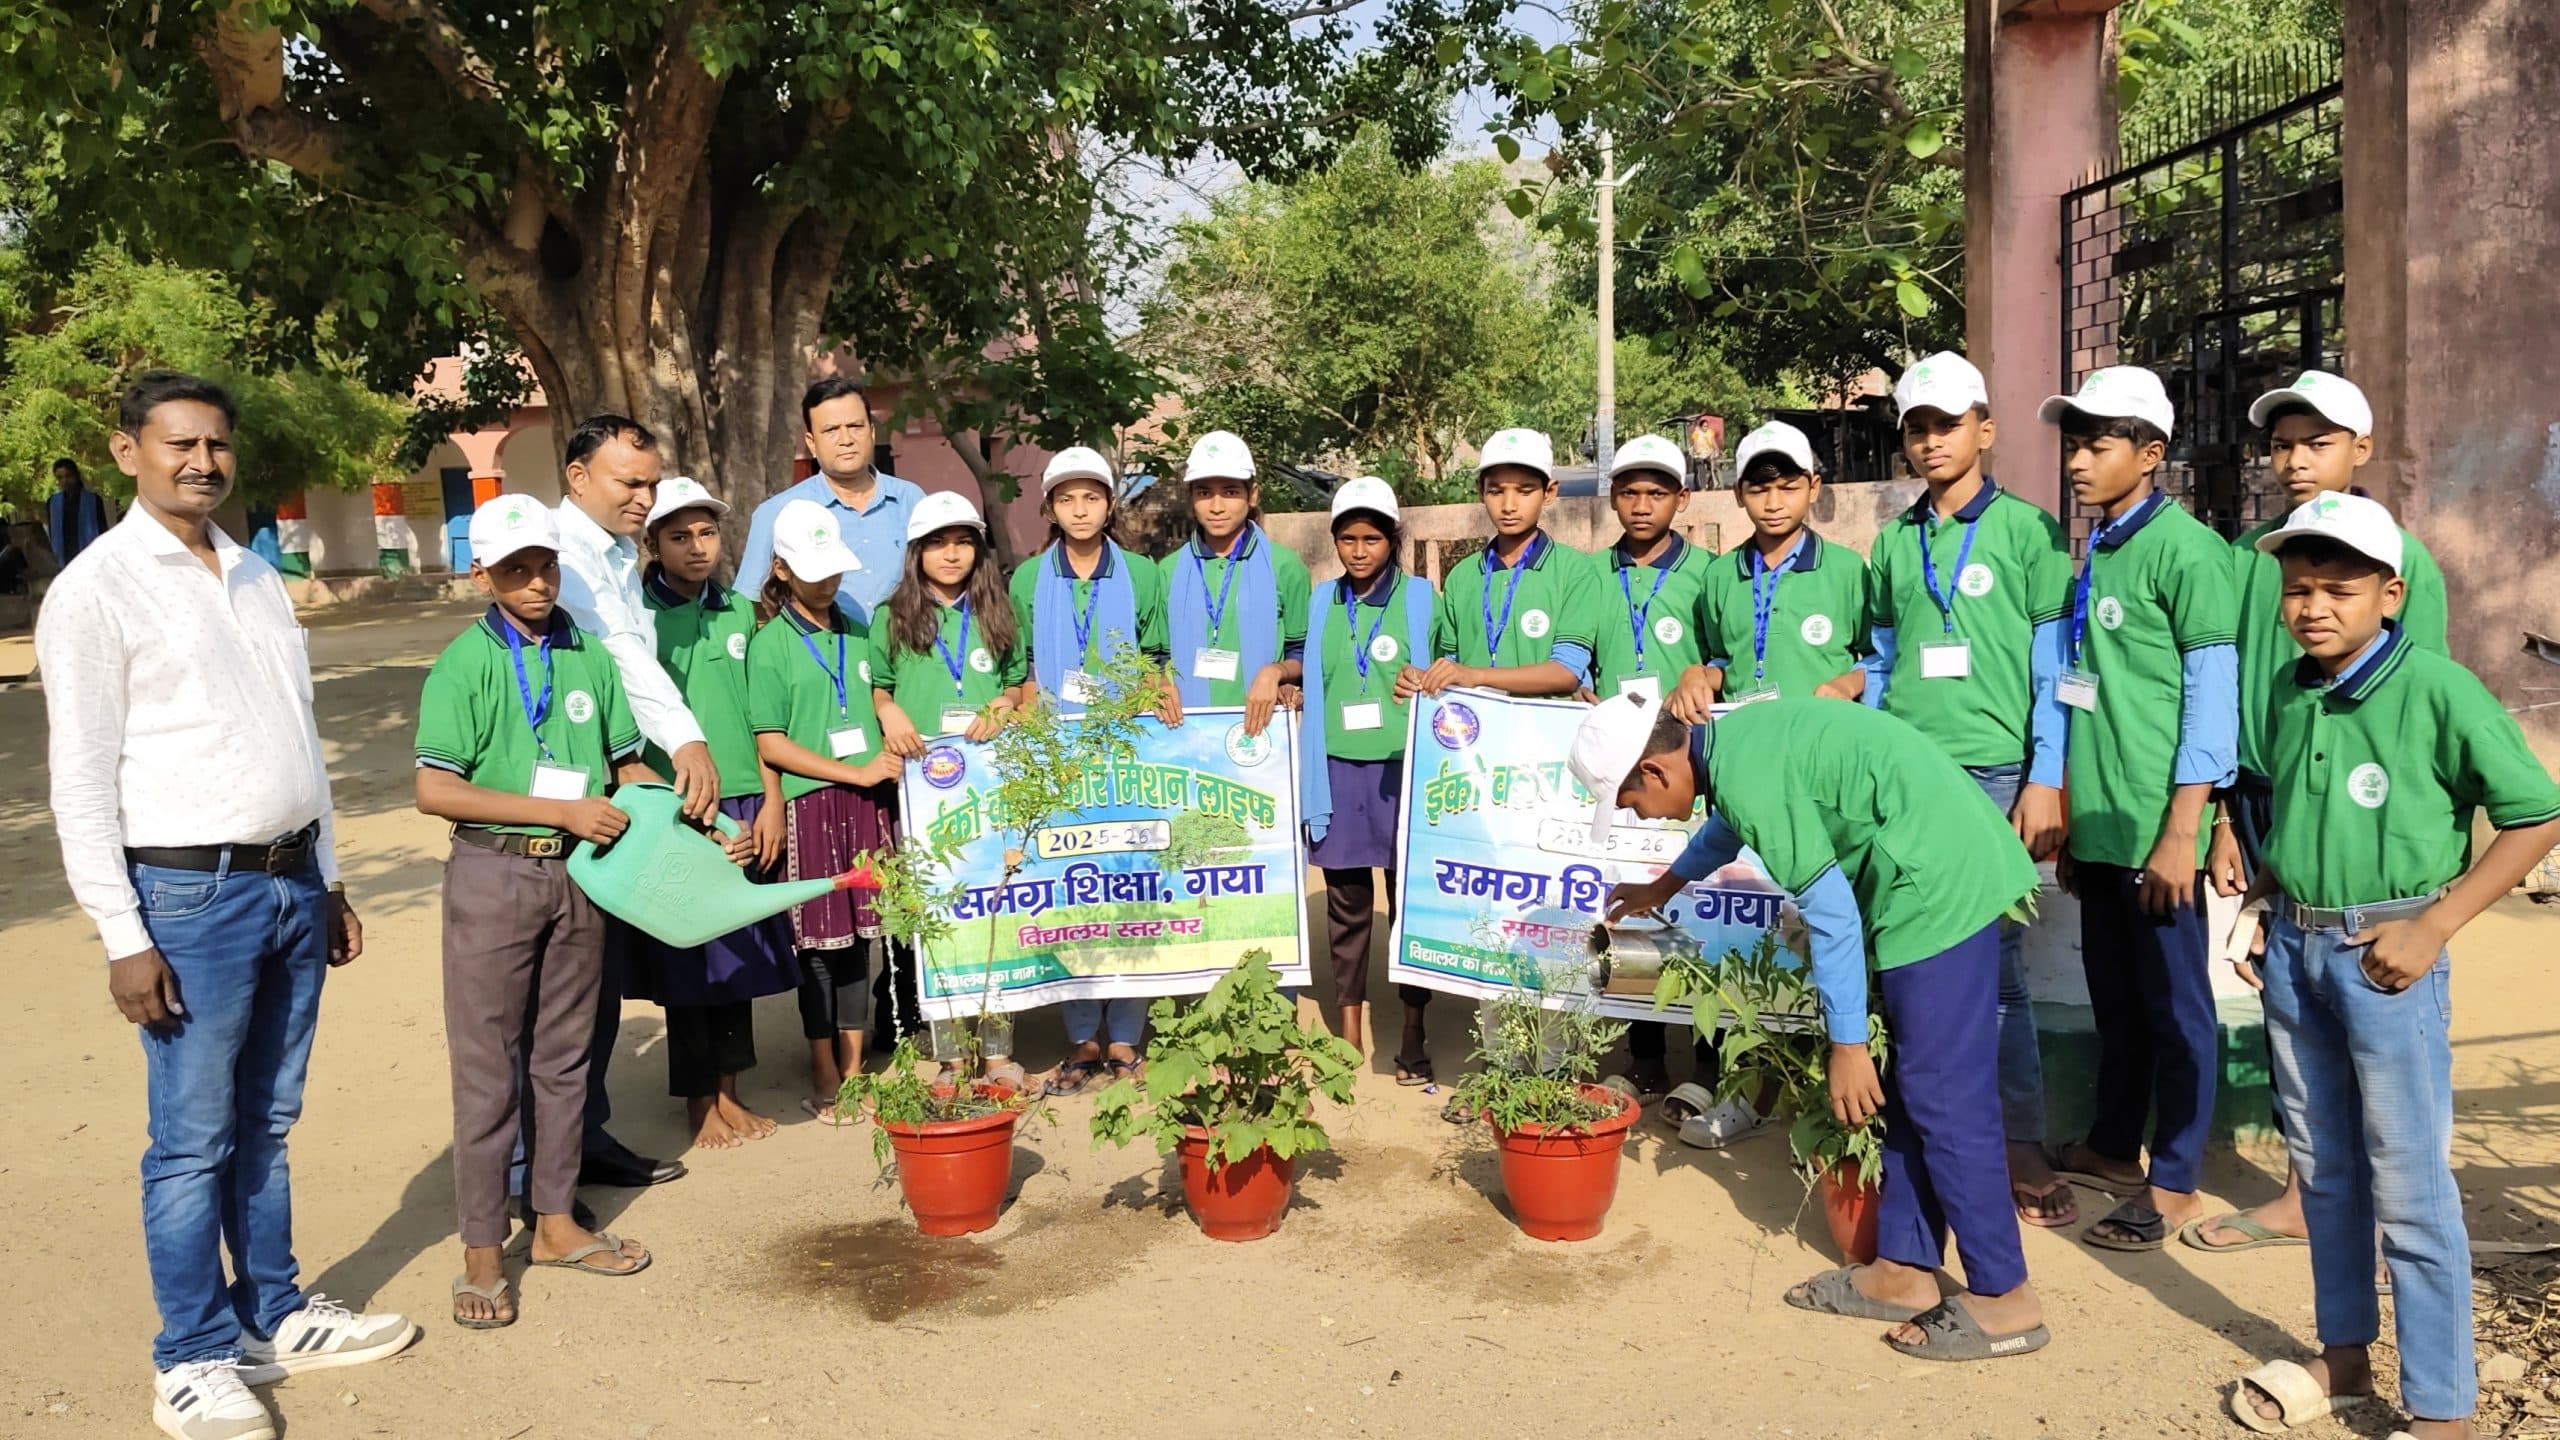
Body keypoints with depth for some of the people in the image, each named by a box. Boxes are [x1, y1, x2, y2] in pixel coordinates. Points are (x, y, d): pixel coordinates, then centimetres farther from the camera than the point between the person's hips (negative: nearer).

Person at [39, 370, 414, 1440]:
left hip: (292, 882, 6)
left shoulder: (258, 578, 12)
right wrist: (123, 936, -13)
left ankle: (275, 1314, 29)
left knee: (268, 1123, 16)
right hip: (191, 895, -6)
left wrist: (328, 878, 17)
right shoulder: (96, 589, -7)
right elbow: (81, 781, -10)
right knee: (194, 1142, 3)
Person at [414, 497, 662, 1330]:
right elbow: (434, 791, -14)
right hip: (495, 872, -4)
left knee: (564, 1053, 13)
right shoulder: (465, 665, -7)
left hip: (578, 872, 4)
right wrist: (559, 810, -18)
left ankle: (556, 1221, 27)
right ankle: (482, 1250, 13)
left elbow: (627, 764, 14)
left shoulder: (588, 656, 5)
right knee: (487, 1065, 2)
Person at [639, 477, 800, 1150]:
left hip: (744, 806, 4)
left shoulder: (739, 611, 10)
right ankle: (699, 1102, 18)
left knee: (743, 953, 10)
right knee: (689, 960, 4)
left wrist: (770, 800, 5)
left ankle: (729, 1090, 25)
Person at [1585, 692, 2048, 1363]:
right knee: (1910, 1089, 13)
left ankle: (2004, 1298, 4)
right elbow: (1731, 824, 36)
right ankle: (1903, 1270, 20)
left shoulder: (1745, 776, -19)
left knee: (1943, 1096, -5)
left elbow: (1832, 913, -17)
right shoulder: (1735, 741, 11)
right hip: (1956, 870, 10)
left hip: (1943, 884, -10)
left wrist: (1847, 1044, -9)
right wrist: (1662, 887, 52)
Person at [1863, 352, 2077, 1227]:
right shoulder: (1893, 545, 14)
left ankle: (2020, 1147, 7)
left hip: (1992, 774, -4)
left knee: (1993, 961, -3)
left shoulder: (2025, 531, 2)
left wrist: (2045, 781, -7)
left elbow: (2053, 665, -1)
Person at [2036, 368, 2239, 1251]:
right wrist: (2070, 817, 15)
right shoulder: (2093, 555, 11)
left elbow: (2214, 693, -13)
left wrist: (2181, 831, -16)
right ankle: (2112, 1149, 30)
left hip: (2154, 827, -7)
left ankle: (2174, 1184, 14)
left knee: (2174, 1003, 4)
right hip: (2098, 821, 7)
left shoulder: (2184, 548, -10)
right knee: (2114, 997, 17)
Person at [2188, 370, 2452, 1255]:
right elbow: (2223, 692, 9)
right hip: (2265, 805, 4)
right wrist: (2225, 819, 7)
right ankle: (2303, 1193, 23)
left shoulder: (2404, 560, -4)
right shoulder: (2247, 557, 6)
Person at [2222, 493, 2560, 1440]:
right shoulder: (2288, 692, 4)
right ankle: (2345, 1359, 34)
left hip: (2385, 955, -6)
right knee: (2323, 1169, 18)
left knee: (2411, 1189, 0)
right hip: (2293, 947, 6)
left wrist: (2433, 926, -16)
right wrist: (2260, 900, 4)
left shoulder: (2437, 691, -14)